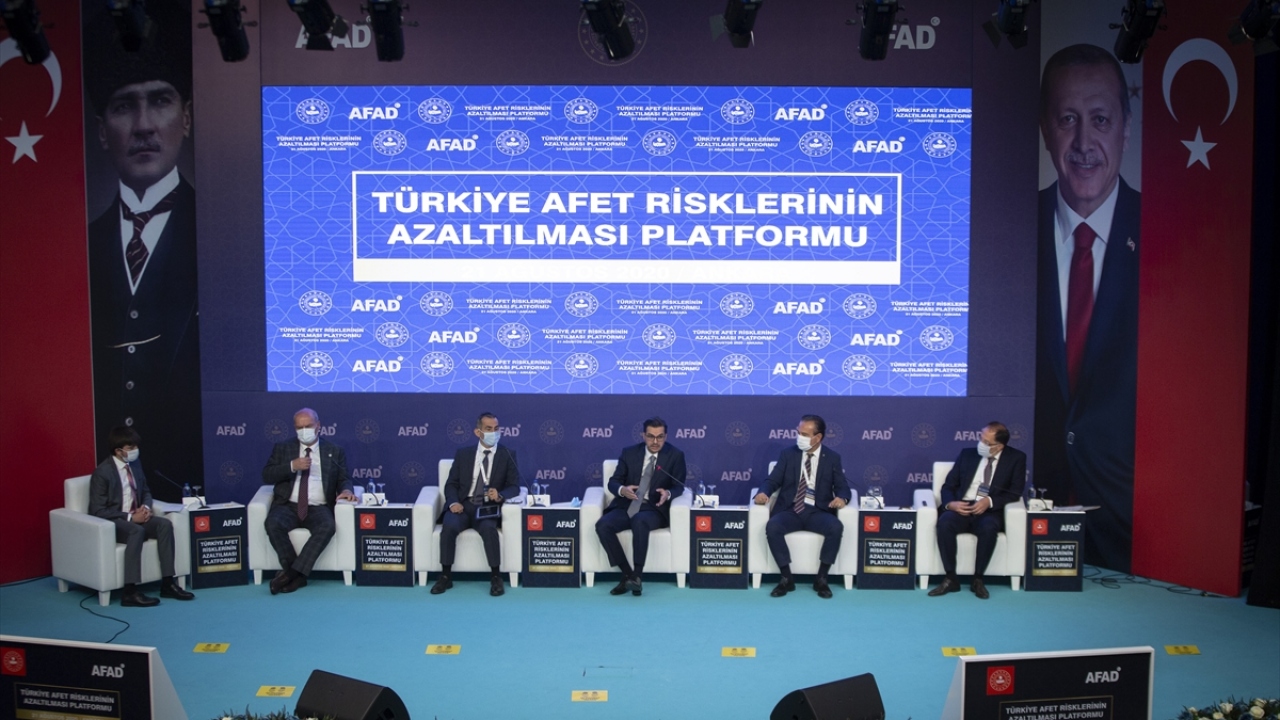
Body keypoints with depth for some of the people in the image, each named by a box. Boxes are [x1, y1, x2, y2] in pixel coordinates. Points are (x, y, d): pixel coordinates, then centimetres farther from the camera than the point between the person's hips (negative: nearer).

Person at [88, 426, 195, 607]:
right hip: (112, 522, -7)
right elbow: (98, 511, -17)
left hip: (135, 517, 7)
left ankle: (168, 583, -19)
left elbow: (145, 492, 19)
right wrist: (130, 517, -23)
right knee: (137, 531, -37)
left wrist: (145, 507, -5)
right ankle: (129, 592, -36)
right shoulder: (102, 473, -15)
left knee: (165, 524, -21)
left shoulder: (135, 464, 6)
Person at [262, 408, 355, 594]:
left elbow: (343, 479, 11)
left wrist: (346, 489, -14)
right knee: (272, 524, -32)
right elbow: (266, 476, 5)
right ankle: (297, 575, -22)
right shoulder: (282, 448, 14)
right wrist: (292, 466, -12)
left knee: (328, 526, -34)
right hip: (288, 506, 1)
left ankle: (292, 572, -30)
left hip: (318, 508, -1)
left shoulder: (334, 452, 15)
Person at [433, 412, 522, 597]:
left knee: (489, 528, -34)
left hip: (488, 508, -1)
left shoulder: (507, 456, 8)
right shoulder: (463, 454, 11)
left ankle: (496, 577, -19)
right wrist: (453, 502, -14)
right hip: (463, 505, 1)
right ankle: (446, 576, -16)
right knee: (449, 526, -31)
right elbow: (451, 483, 8)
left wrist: (500, 495, -21)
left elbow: (514, 487, 2)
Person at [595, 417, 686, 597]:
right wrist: (622, 490, -18)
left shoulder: (675, 455, 3)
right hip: (627, 506, 3)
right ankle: (627, 574, -20)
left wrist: (668, 493, -25)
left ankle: (637, 575, -30)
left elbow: (679, 487, -1)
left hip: (654, 509, -3)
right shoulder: (629, 453, 8)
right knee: (602, 525, -26)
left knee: (639, 521, -38)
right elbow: (613, 481, 7)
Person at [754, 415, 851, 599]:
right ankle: (786, 578, -18)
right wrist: (764, 492, -18)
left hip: (818, 512, 0)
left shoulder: (833, 458, 7)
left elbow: (842, 486, 4)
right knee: (772, 526, -32)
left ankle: (821, 579, -16)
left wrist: (841, 498, -20)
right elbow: (773, 480, 5)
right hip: (790, 510, 1)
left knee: (836, 527, -33)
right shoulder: (788, 454, 8)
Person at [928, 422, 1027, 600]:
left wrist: (990, 501, -18)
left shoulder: (1016, 458, 5)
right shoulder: (967, 454, 11)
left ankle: (977, 579, -19)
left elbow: (1015, 492, -1)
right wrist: (950, 503, -13)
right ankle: (950, 578, -21)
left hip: (990, 511, -2)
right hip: (961, 509, 2)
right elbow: (948, 486, 10)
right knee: (944, 522, -32)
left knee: (988, 528, -37)